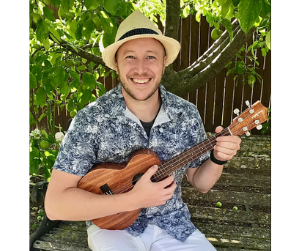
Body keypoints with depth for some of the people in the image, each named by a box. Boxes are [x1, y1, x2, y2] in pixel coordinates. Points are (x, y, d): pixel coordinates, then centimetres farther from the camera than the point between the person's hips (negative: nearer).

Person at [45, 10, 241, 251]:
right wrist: (132, 199, -27)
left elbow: (200, 183, 4)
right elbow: (55, 204, -19)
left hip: (172, 224, 3)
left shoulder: (187, 115, -8)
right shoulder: (90, 120, -18)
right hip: (112, 224, -2)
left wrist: (217, 159, -17)